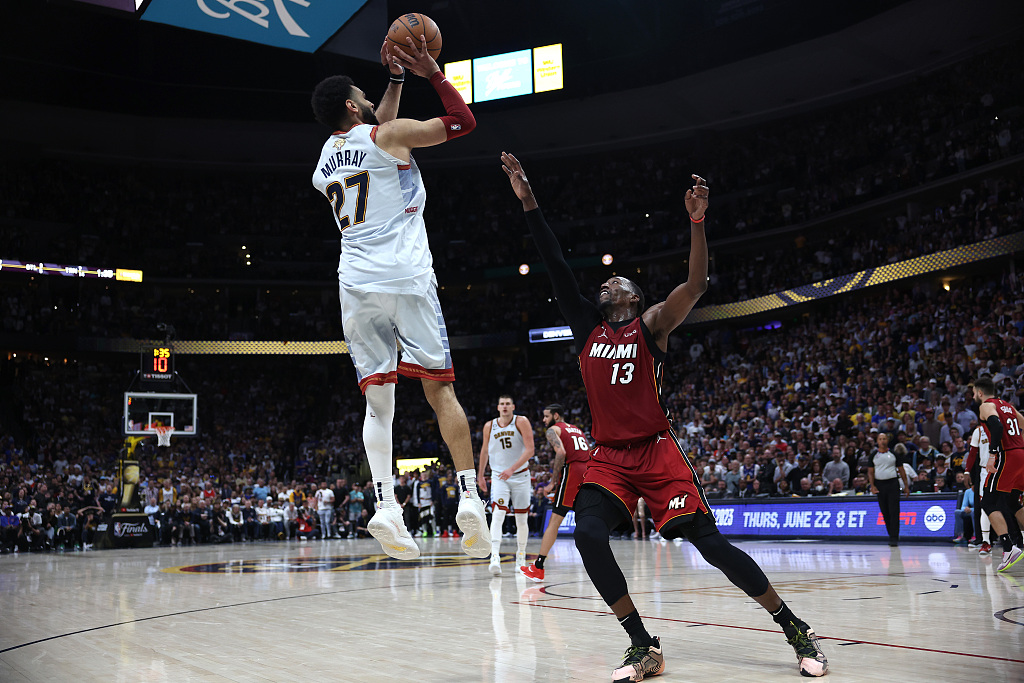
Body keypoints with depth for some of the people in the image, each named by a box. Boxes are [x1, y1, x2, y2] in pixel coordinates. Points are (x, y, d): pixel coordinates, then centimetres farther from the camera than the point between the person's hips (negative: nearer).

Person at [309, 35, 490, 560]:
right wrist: (431, 72, 14)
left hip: (357, 286, 5)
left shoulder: (324, 162, 22)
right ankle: (470, 499, -7)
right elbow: (464, 120, 6)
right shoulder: (388, 135, 2)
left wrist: (397, 80, 39)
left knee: (377, 402, 2)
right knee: (440, 390, 0)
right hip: (406, 279, -4)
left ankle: (384, 505, -12)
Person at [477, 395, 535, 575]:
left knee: (522, 519, 6)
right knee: (497, 513, -19)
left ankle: (521, 556, 23)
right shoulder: (489, 426, -1)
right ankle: (495, 557, -28)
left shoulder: (521, 422, -9)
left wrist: (512, 469, -26)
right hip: (499, 476, 0)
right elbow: (484, 451, 14)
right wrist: (480, 475, 16)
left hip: (520, 476, 0)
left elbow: (530, 450, -17)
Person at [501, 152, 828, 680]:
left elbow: (696, 285, -13)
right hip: (608, 455, 3)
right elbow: (556, 267, 5)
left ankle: (796, 630, 9)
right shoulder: (586, 327, 11)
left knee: (710, 543, -8)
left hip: (656, 452, -3)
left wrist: (696, 222, -27)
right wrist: (527, 201, 0)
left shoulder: (651, 325, 2)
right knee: (588, 535, -21)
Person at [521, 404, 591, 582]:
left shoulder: (553, 430, 5)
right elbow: (591, 455, 22)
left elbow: (561, 452, -14)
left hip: (572, 472, -6)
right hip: (589, 472, 7)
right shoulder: (578, 430, 28)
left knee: (554, 521, -6)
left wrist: (552, 483, -12)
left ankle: (538, 568, -7)